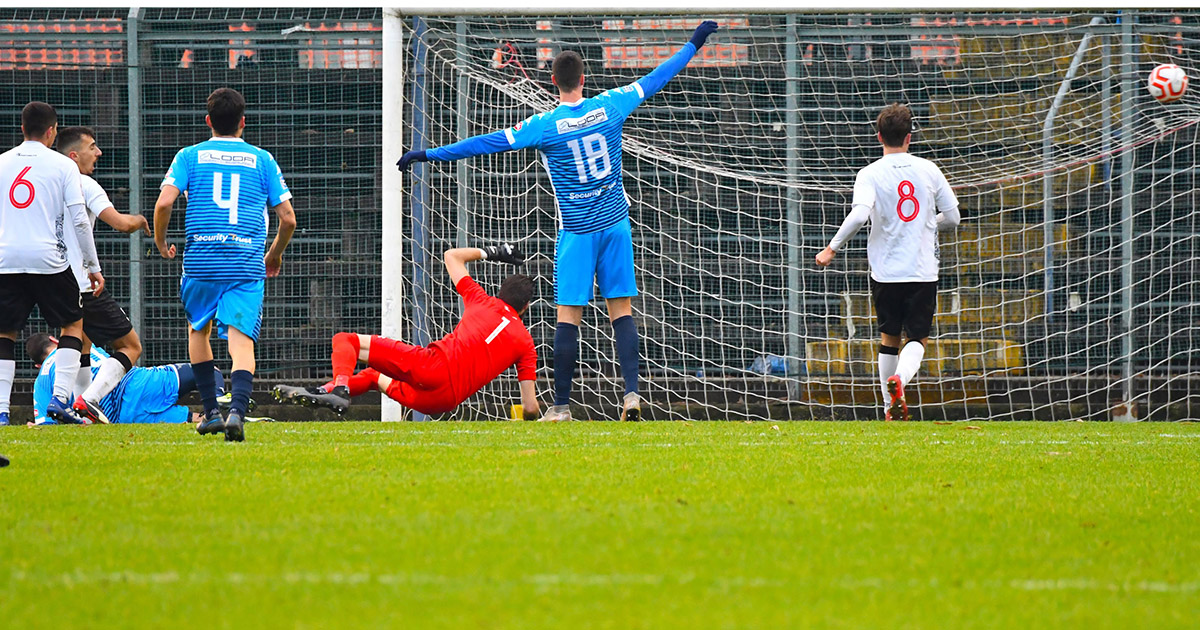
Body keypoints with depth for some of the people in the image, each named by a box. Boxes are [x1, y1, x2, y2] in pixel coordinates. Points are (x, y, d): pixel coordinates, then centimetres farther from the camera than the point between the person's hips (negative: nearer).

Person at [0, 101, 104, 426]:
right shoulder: (62, 165, 2)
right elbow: (78, 220, -1)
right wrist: (93, 266, 6)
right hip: (48, 259, -2)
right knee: (73, 325, 13)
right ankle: (60, 398, -1)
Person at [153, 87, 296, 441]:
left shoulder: (190, 156, 6)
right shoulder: (262, 160, 10)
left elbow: (164, 202, -7)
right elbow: (288, 218, 7)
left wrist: (160, 242, 12)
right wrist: (276, 253, 26)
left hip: (201, 262, 0)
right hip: (247, 263, 0)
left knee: (198, 330, 23)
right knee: (241, 341, -6)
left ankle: (211, 411, 18)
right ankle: (238, 409, -30)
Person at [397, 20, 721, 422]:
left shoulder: (544, 126, -11)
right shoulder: (610, 107, -2)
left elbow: (490, 143, -12)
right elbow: (655, 79, 9)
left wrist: (431, 154, -7)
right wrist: (693, 45, 22)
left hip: (577, 231, -3)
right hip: (616, 223, 3)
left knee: (568, 316, -1)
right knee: (621, 310, 4)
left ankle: (561, 405, 0)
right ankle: (632, 392, -7)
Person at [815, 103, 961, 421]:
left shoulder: (870, 174, -5)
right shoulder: (928, 170, 2)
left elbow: (859, 214, -20)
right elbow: (952, 217, 5)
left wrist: (832, 248, -10)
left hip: (886, 272, 0)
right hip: (923, 272, 0)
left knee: (888, 338, 16)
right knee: (918, 340, 5)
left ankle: (892, 409, 19)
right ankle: (899, 378, -26)